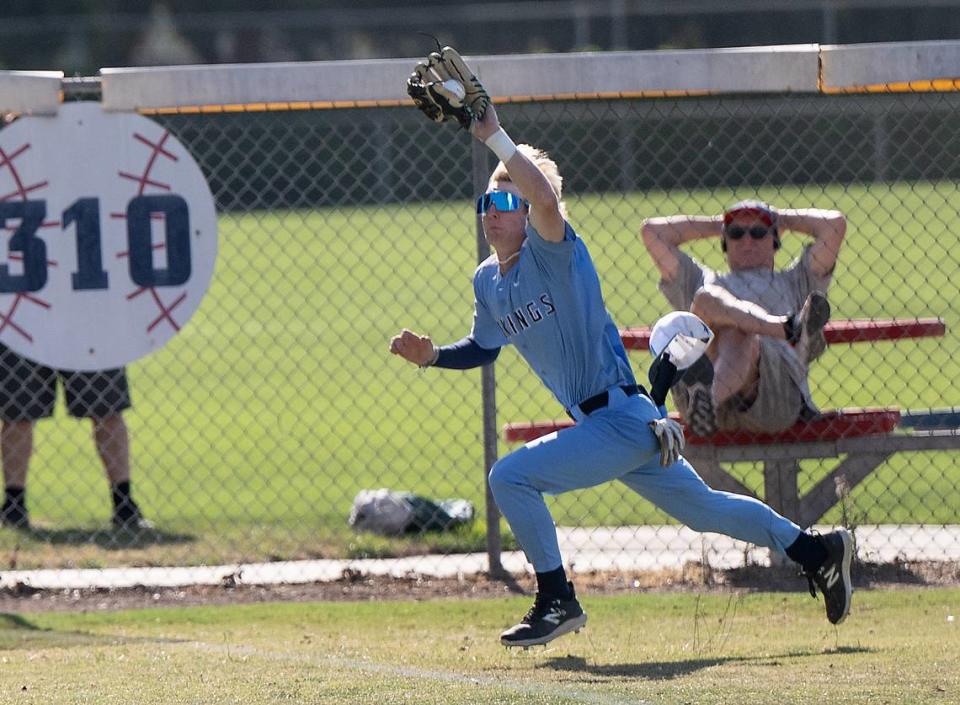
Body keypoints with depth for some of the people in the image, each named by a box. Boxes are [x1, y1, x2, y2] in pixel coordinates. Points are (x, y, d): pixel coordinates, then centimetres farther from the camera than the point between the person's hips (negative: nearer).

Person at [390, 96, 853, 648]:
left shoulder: (550, 250, -15)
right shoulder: (488, 281, 10)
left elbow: (546, 199, -36)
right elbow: (484, 348, 23)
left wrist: (494, 137, -38)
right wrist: (431, 355, 6)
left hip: (623, 418, -10)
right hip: (617, 428, 10)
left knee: (511, 477, -17)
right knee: (703, 508, 20)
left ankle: (558, 602, -5)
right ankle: (817, 551, 32)